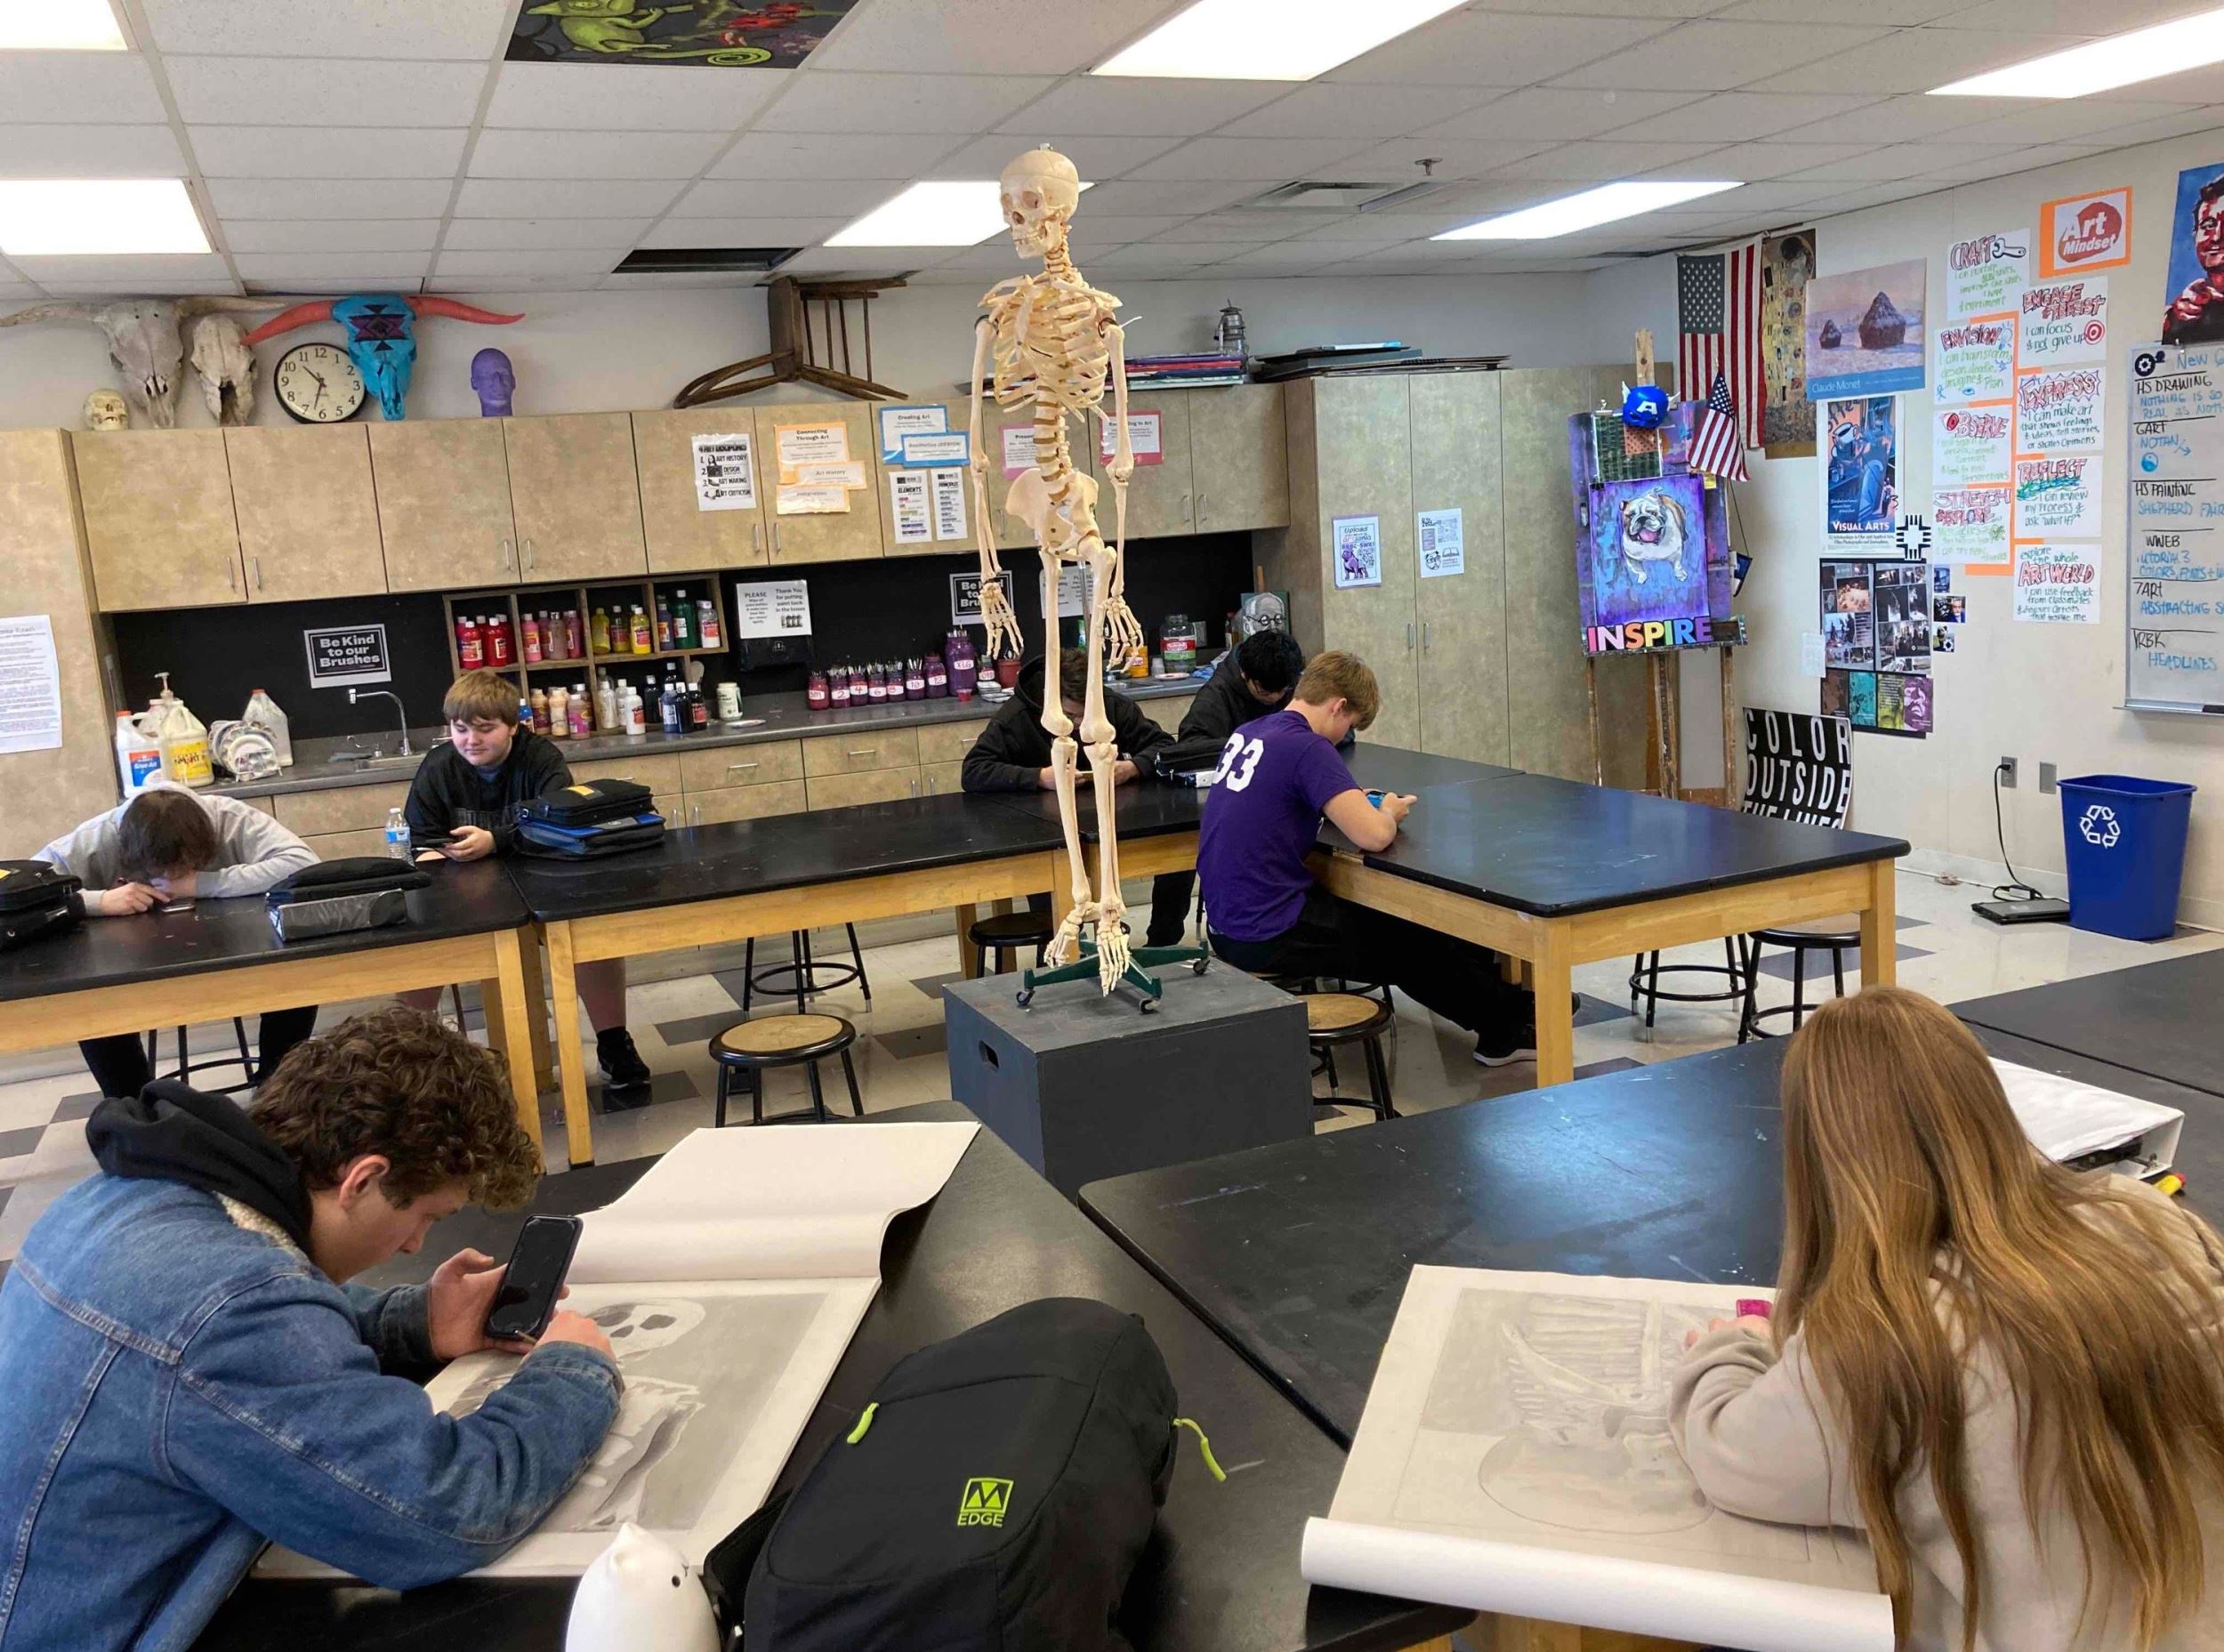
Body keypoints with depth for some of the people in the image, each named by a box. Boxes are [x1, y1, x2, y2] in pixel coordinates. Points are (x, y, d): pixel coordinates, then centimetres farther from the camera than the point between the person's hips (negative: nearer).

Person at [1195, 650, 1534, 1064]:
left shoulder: (1246, 734, 8)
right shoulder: (1307, 748, -19)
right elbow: (1373, 836, -25)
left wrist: (1351, 803, 14)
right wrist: (1389, 812, -1)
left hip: (1227, 924, 9)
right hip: (1268, 938, -9)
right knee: (1413, 947, 12)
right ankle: (1508, 1031, 30)